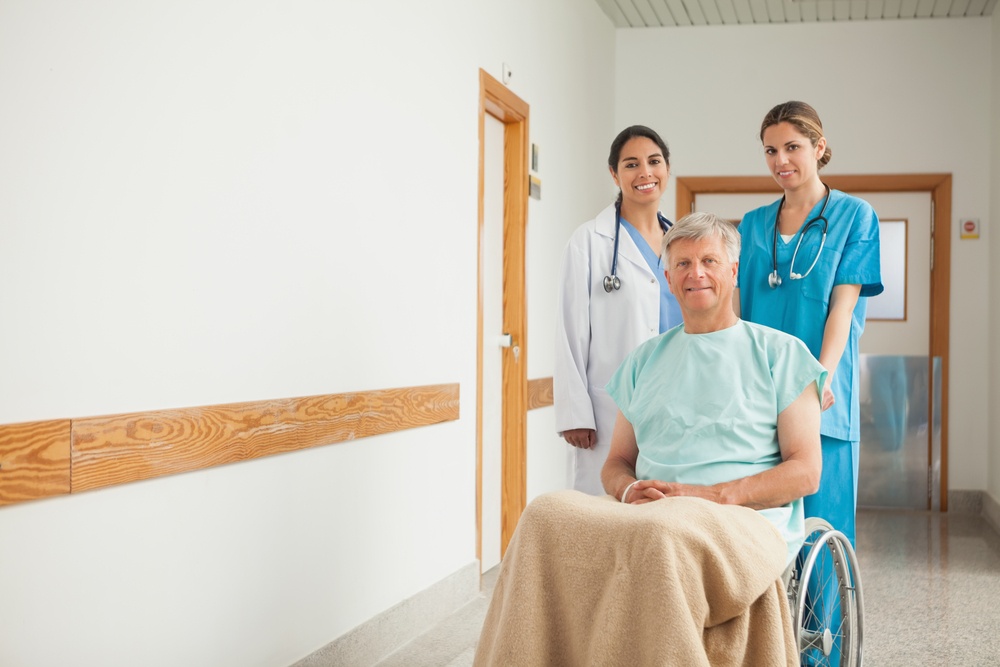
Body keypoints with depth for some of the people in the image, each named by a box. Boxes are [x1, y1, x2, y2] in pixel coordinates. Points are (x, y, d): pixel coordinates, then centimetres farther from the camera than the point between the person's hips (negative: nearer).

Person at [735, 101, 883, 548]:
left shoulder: (854, 216, 4)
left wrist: (821, 378, -18)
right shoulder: (754, 224, 15)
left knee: (820, 517, -2)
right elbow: (739, 307, 10)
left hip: (819, 398, -3)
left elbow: (842, 306, -5)